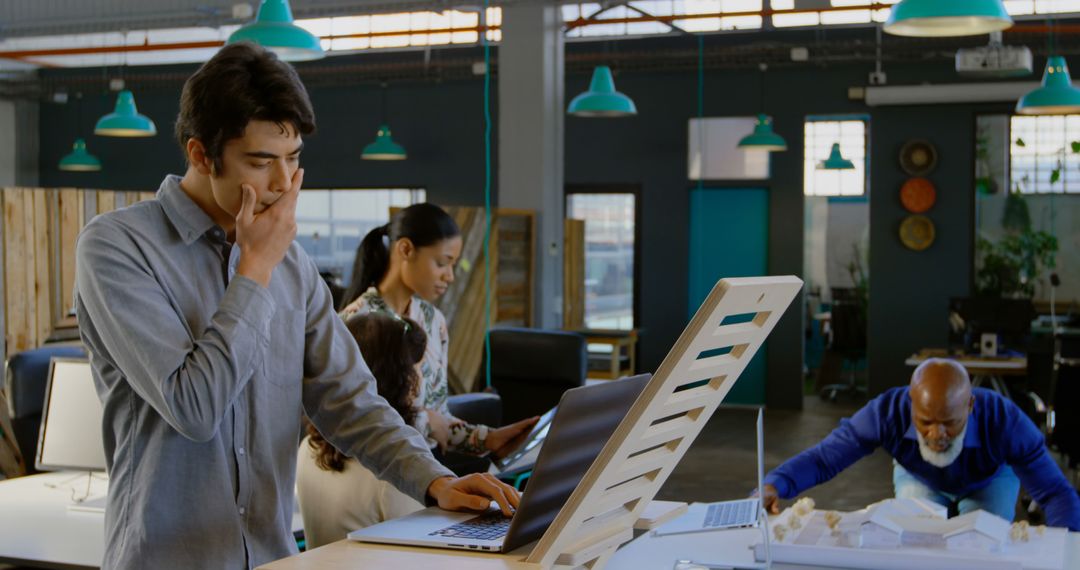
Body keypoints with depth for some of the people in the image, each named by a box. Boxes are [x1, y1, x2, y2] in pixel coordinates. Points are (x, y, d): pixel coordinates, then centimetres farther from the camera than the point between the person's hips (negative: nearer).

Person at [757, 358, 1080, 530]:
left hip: (989, 482, -1)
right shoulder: (887, 413, -42)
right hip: (919, 479, 1)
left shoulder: (1004, 421, -43)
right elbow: (823, 458, -38)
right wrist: (773, 486, -57)